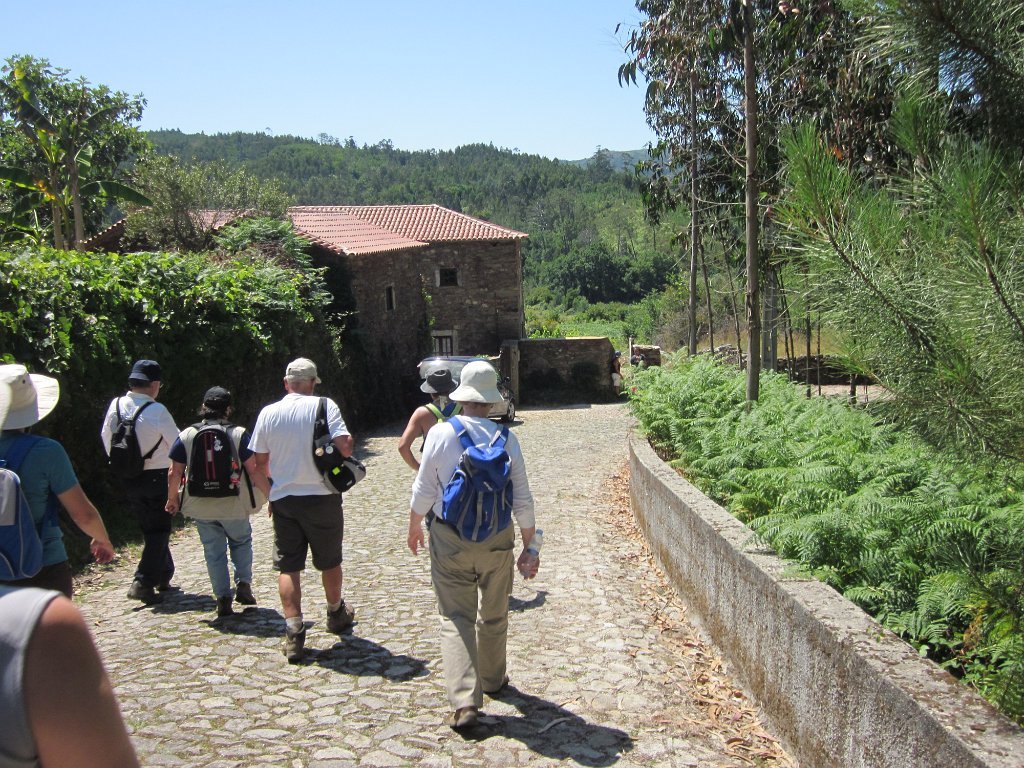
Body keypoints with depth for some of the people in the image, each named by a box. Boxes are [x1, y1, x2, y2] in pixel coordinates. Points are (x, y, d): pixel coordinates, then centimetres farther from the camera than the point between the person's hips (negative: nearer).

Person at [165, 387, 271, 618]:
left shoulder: (186, 436, -4)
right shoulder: (239, 434, -9)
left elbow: (174, 473, -1)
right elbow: (254, 470, -11)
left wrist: (172, 499, 15)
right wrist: (270, 495, 0)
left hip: (201, 507, 1)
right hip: (233, 505, -1)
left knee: (213, 551, 14)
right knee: (241, 541, 23)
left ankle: (223, 598, 14)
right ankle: (243, 585, 12)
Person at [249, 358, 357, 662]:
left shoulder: (268, 413, 0)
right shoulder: (324, 406, -9)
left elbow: (260, 461, 5)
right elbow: (343, 446, -18)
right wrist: (351, 442, 5)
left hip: (283, 499, 2)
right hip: (321, 497, -1)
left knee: (288, 566, 7)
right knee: (329, 561, 17)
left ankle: (293, 632, 0)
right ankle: (336, 614, 36)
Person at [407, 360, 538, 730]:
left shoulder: (440, 433, -11)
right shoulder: (506, 439, -7)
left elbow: (424, 491, -5)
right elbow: (522, 501, -3)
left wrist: (414, 526, 13)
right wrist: (529, 548, 7)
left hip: (449, 540, -2)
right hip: (498, 540, 2)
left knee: (456, 617, 4)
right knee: (493, 615, 20)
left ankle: (464, 700, -6)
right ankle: (492, 679, 39)